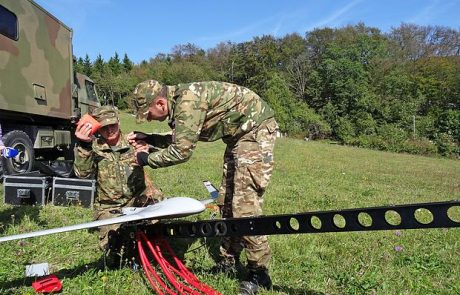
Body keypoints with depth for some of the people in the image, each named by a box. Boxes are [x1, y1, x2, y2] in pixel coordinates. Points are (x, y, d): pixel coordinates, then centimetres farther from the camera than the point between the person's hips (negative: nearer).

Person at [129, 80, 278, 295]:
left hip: (257, 129, -10)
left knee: (245, 204, -12)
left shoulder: (187, 100, -25)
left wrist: (146, 159, -11)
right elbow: (182, 140, 19)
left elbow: (181, 151, -26)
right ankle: (228, 261, 23)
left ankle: (258, 273, 1)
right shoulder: (179, 100, 5)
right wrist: (148, 139, 10)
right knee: (226, 200, 11)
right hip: (239, 134, 10)